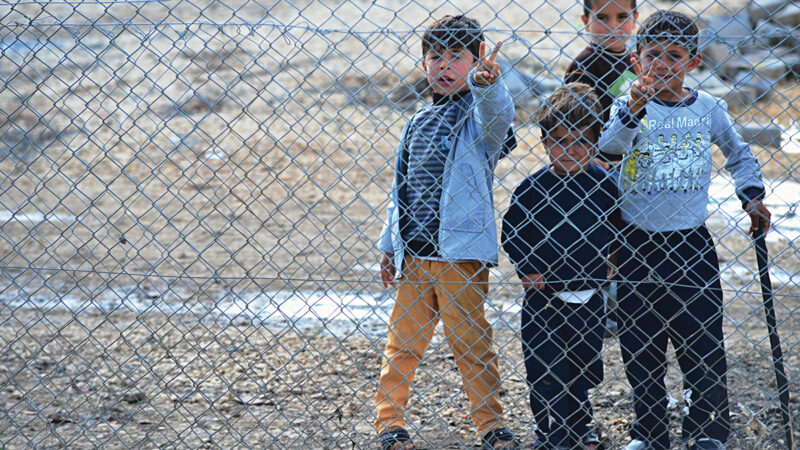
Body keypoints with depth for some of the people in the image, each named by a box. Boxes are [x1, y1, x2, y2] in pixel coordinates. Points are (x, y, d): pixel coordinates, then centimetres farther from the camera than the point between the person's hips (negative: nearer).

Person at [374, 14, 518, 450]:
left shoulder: (478, 113, -3)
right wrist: (389, 246, 19)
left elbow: (496, 114, -29)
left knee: (471, 344, 2)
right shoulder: (418, 122, 14)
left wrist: (485, 82, -51)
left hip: (460, 254, -5)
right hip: (413, 255, 5)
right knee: (403, 342, 11)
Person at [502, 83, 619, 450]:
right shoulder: (532, 187, -7)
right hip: (545, 295, -2)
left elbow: (616, 229, 9)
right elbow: (511, 232, -1)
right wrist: (526, 269, -10)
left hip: (589, 295, 2)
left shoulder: (605, 185, -2)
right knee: (545, 369, 2)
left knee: (583, 367, 14)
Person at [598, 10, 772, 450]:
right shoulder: (629, 105, -6)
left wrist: (751, 195, 7)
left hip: (690, 244, 0)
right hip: (637, 244, 0)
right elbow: (610, 144, -27)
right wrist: (633, 111, -42)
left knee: (701, 340, 1)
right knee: (640, 346, 8)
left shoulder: (709, 109, 1)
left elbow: (739, 156, 18)